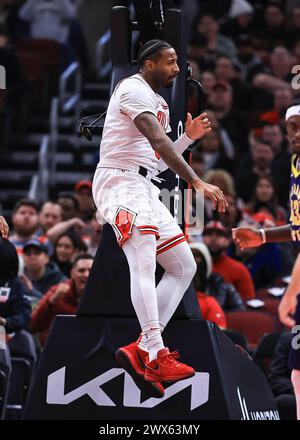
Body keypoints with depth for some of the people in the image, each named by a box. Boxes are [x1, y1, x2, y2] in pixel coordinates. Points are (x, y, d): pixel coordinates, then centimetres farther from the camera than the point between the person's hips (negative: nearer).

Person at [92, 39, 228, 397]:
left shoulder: (154, 101, 24)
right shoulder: (135, 90, -8)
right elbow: (159, 142, -23)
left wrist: (188, 137, 13)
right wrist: (197, 182, -30)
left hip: (144, 188, 11)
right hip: (120, 182, -11)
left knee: (184, 266, 7)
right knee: (144, 262, -27)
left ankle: (143, 349, -3)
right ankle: (155, 355, -41)